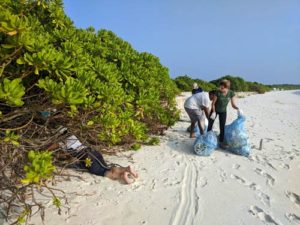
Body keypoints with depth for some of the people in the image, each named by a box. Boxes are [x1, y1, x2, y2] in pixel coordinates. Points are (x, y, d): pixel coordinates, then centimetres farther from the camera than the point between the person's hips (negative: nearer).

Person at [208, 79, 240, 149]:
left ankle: (221, 142, 10)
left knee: (222, 127, 2)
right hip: (215, 110, -1)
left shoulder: (231, 93, -20)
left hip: (223, 111, 2)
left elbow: (233, 105, -14)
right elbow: (213, 103, -15)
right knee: (210, 124, 4)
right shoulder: (218, 92, -26)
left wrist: (237, 108, -33)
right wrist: (213, 112, -18)